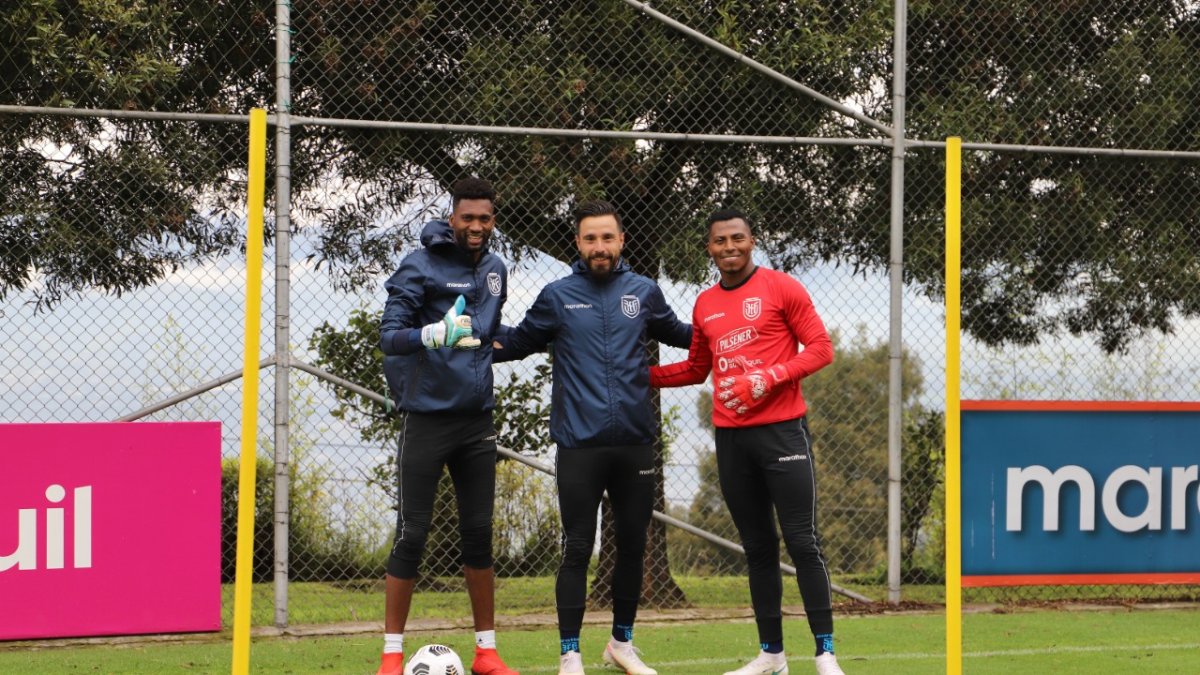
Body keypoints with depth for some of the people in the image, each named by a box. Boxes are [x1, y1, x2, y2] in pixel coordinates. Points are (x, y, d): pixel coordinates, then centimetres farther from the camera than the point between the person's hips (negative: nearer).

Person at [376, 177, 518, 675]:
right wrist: (434, 334, -37)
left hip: (476, 419, 6)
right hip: (427, 417, -6)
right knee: (412, 534, -3)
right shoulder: (420, 266, -10)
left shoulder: (494, 270, 10)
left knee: (479, 532, 9)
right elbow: (389, 336, -21)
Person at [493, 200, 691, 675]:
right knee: (577, 550, -1)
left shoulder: (644, 293, 7)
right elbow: (518, 342, 10)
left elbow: (677, 333, 23)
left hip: (635, 442, 3)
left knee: (632, 546, 11)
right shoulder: (558, 296, 2)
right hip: (579, 444, -3)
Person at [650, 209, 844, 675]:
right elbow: (695, 370, 26)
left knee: (802, 541, -8)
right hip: (731, 439, 6)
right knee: (757, 548, 9)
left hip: (782, 432, -6)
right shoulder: (705, 305, 14)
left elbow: (821, 348, -7)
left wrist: (767, 379, -17)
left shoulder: (781, 288, -3)